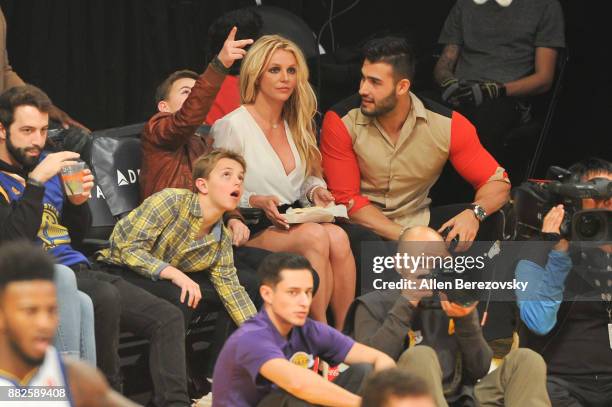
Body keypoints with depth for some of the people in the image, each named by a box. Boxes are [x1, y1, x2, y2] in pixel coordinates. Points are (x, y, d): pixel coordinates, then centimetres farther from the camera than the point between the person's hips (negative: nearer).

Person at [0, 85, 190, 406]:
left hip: (80, 269, 8)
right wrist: (36, 183, -21)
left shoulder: (46, 164, 18)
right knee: (105, 297, -36)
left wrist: (78, 203, 4)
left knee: (168, 318, -8)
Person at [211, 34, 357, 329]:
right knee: (315, 236, -35)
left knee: (338, 237, -29)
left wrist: (316, 190, 4)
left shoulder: (296, 125, 17)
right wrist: (257, 202, -20)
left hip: (294, 223, 6)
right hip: (251, 231, -6)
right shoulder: (232, 126, -4)